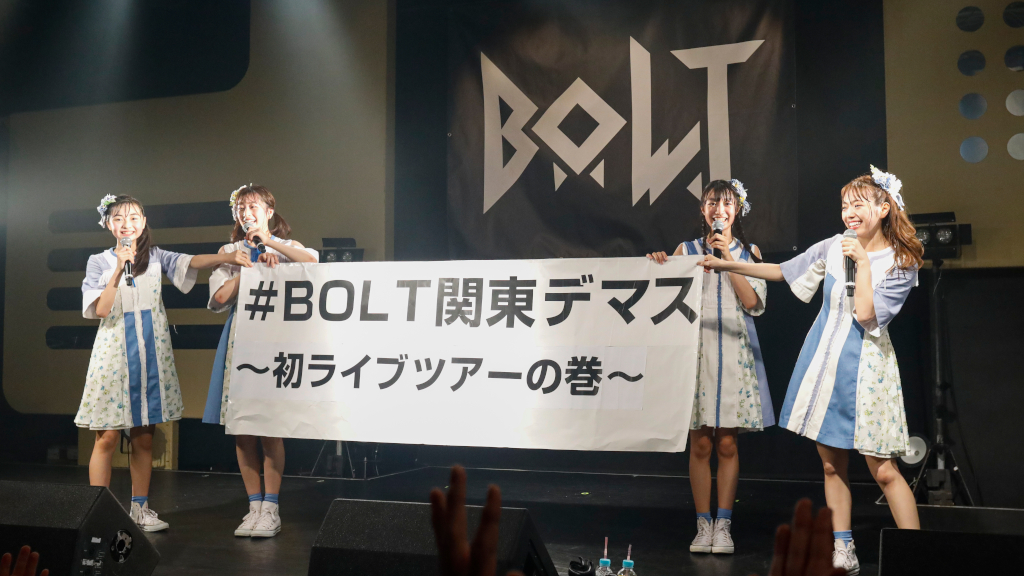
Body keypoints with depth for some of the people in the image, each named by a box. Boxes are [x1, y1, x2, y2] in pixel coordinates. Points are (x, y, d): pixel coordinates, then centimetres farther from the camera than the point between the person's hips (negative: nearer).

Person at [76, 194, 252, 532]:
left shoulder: (155, 258, 9)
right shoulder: (99, 262, 4)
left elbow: (194, 262, -6)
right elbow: (100, 310, -8)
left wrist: (237, 256, -20)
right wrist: (119, 269, -15)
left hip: (150, 355, 3)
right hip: (114, 354, -2)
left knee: (144, 437, 7)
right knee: (107, 437, -4)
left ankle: (140, 509, 16)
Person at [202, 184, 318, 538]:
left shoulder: (285, 247, 11)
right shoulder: (229, 253, 17)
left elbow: (312, 262, -13)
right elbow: (220, 297, 1)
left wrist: (270, 242, -11)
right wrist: (249, 267, -5)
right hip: (239, 338, 3)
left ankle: (271, 509, -3)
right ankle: (254, 506, 9)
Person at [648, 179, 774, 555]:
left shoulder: (749, 252, 8)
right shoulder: (686, 251, 9)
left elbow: (754, 304, -5)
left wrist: (728, 258, -8)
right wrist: (660, 269, -10)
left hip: (735, 352, 0)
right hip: (696, 348, 0)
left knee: (727, 442, 1)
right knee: (700, 442, 0)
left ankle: (723, 524, 9)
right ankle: (703, 525, 9)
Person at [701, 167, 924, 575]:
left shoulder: (901, 263, -7)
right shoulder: (833, 248, 6)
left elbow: (866, 314, -16)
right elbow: (782, 271, 16)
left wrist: (863, 263, -16)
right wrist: (728, 265, 14)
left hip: (863, 368, -4)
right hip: (824, 361, 5)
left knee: (883, 470, -6)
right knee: (832, 464, 9)